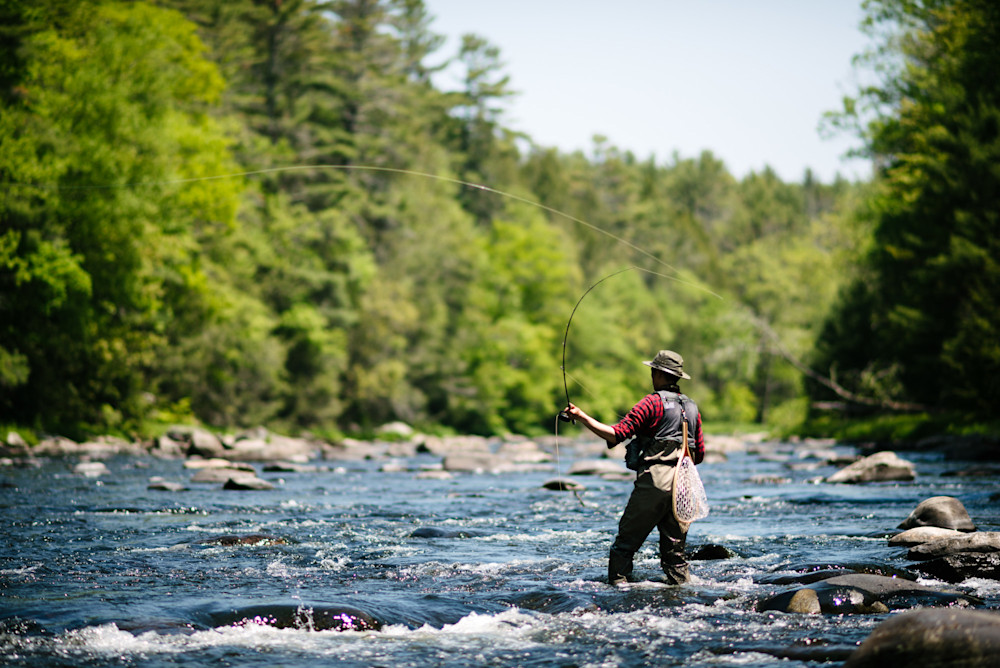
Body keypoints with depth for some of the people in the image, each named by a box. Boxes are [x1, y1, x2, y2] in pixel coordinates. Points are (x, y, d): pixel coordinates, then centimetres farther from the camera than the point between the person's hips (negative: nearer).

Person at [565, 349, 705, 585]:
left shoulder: (653, 402, -5)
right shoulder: (692, 407, 16)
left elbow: (616, 434, -13)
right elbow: (700, 454, 19)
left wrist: (582, 417, -8)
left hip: (655, 481, -6)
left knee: (625, 542, -1)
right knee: (674, 547, 11)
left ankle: (616, 585, -7)